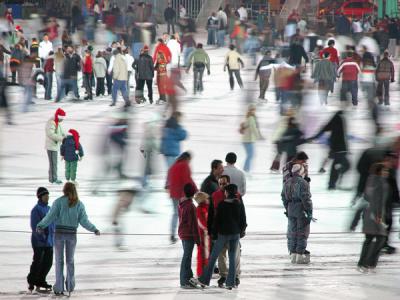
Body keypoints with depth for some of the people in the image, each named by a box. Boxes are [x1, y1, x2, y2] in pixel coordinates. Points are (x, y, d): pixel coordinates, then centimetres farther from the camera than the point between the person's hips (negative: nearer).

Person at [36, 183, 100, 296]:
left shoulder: (59, 201, -4)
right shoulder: (79, 204, 3)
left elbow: (51, 216, -11)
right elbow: (84, 221, -1)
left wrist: (40, 226, 2)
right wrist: (94, 229, 13)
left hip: (59, 233, -2)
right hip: (72, 234, 2)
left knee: (59, 261, 4)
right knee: (70, 261, 17)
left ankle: (59, 288, -1)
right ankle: (70, 286, 17)